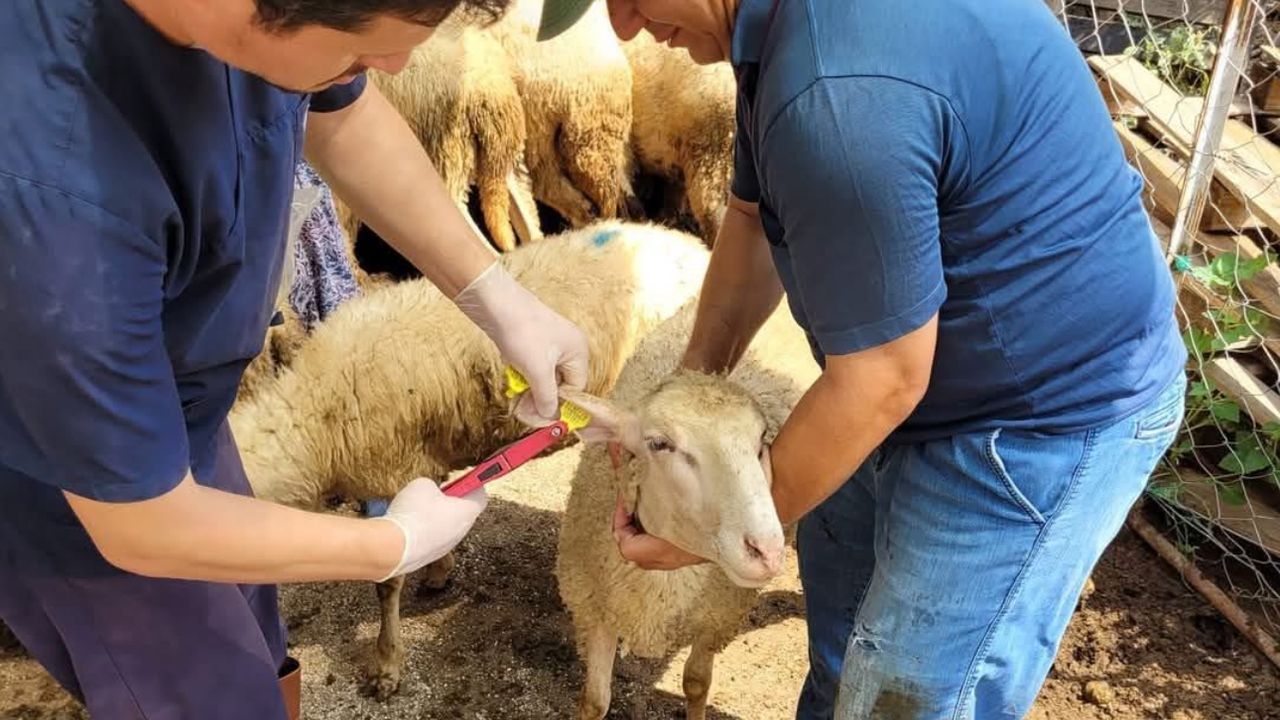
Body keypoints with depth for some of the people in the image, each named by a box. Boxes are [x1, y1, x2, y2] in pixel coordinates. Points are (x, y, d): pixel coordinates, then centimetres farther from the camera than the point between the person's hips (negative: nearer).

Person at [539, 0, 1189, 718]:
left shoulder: (837, 91, -35)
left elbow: (882, 380, -27)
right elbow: (755, 218, 8)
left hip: (1052, 412, -10)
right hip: (949, 362, 10)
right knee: (843, 573, 27)